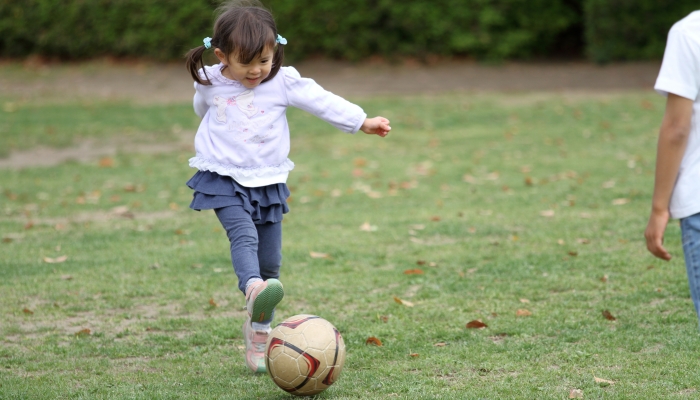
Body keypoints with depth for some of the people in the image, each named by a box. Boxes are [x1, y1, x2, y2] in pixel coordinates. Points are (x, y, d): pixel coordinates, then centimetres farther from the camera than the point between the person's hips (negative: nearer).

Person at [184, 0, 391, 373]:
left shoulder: (283, 81, -3)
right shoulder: (210, 83, -1)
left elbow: (322, 101, -6)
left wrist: (363, 121, -12)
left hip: (268, 181, 2)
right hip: (225, 180, -2)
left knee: (270, 262, 4)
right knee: (243, 235, -28)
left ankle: (258, 329, 19)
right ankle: (254, 292, -54)